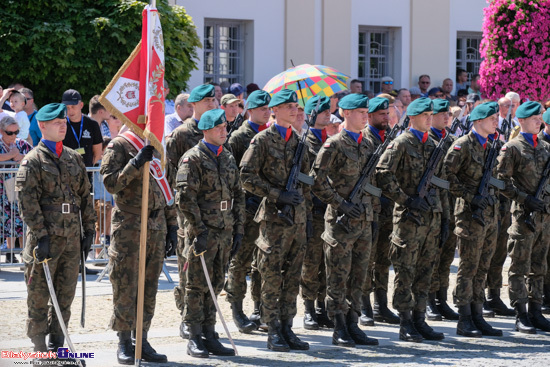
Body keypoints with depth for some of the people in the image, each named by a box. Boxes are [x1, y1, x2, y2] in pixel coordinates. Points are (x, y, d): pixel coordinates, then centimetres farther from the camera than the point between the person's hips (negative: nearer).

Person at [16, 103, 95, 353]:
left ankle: (57, 344, 19)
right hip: (46, 238, -6)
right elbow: (27, 201, -12)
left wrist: (88, 229, 11)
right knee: (39, 294, -1)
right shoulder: (32, 161, -5)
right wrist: (40, 235, -18)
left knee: (66, 294, 9)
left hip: (72, 238, 6)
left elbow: (85, 196, 17)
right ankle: (39, 347, 6)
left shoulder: (74, 158, 13)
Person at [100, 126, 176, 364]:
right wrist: (136, 163, -25)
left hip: (156, 227, 5)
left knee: (149, 287, 7)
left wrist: (172, 226, 14)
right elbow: (110, 183, -14)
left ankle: (142, 340, 14)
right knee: (125, 286, -2)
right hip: (128, 227, -5)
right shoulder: (119, 146, -4)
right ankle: (124, 344, 5)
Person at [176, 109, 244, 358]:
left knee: (215, 284, 10)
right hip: (202, 232, -7)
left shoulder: (228, 158, 14)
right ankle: (195, 339, 2)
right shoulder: (193, 158, -8)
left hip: (225, 232, 7)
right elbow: (185, 198, -14)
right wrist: (200, 231, -18)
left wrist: (239, 229, 12)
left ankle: (209, 335, 15)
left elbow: (238, 195, 19)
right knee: (197, 285, -2)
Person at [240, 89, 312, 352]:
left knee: (293, 277, 7)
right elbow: (247, 177, -11)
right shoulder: (262, 140, -5)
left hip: (297, 218, 6)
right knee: (272, 276, -3)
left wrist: (307, 212, 15)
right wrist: (277, 195, -17)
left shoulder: (298, 141, 15)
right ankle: (273, 332, 2)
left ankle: (286, 328, 13)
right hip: (274, 217, -6)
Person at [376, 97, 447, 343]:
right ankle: (405, 324, 0)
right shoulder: (402, 143, -6)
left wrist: (443, 215, 17)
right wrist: (406, 199, -18)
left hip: (432, 216, 7)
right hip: (410, 218, -7)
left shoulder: (432, 145, 16)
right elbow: (383, 174, -15)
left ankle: (419, 320, 15)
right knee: (406, 271, -3)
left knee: (425, 271, 9)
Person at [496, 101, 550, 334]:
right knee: (520, 267, -3)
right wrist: (525, 198, -17)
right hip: (524, 214, -6)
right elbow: (501, 180, -10)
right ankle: (521, 316, 0)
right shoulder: (512, 148, -6)